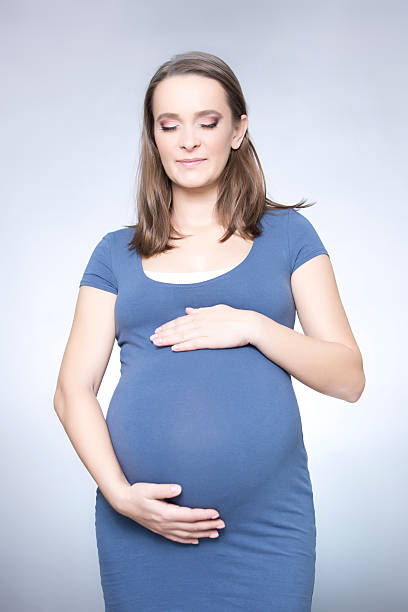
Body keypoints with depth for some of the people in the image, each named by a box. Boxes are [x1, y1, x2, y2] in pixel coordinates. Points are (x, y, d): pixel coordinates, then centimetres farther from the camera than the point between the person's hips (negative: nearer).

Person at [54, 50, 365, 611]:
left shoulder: (286, 234, 7)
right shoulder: (117, 253, 9)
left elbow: (348, 377, 2)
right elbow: (73, 391, 4)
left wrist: (252, 325, -12)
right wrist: (119, 492, -11)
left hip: (268, 526, -1)